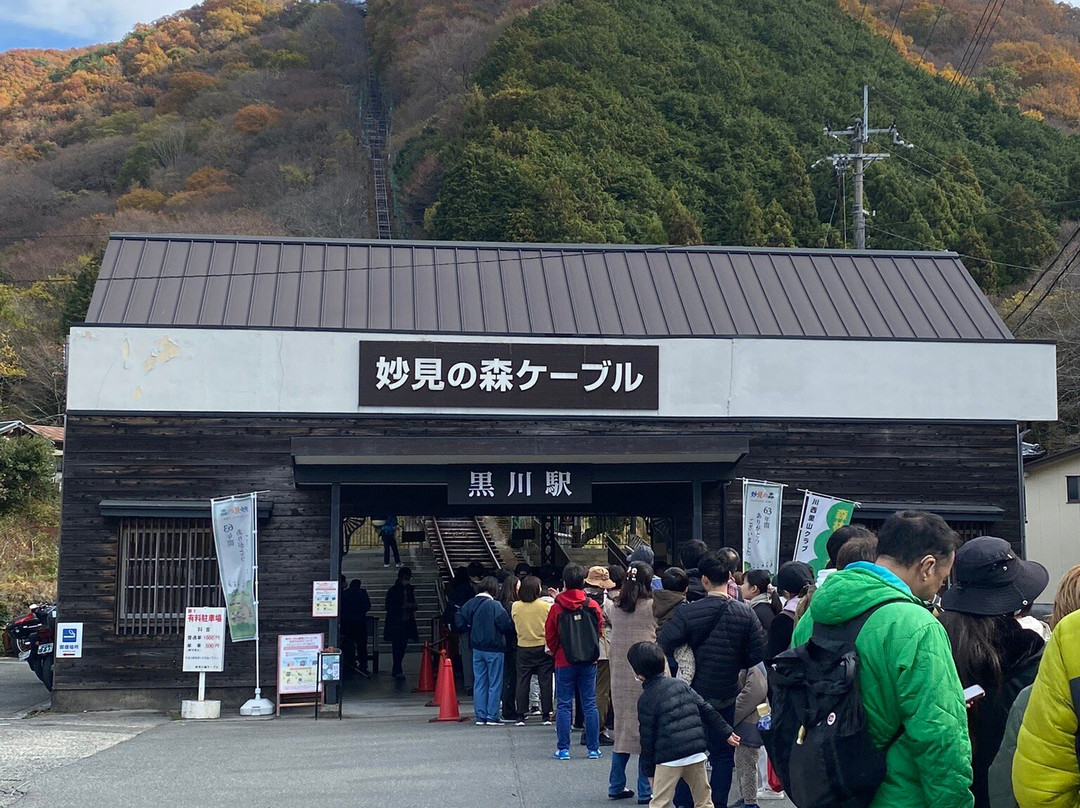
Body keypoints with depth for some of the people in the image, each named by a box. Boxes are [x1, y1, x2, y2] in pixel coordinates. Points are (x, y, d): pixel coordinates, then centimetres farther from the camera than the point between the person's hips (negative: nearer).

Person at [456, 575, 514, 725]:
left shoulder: (469, 605, 1)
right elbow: (506, 626, -18)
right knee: (495, 683, 3)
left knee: (479, 683, 11)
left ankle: (480, 717, 11)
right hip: (494, 649, -5)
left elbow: (460, 624, 3)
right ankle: (492, 717, 2)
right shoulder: (495, 606, -16)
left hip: (477, 649, 5)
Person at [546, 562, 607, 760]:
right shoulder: (593, 606, -5)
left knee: (564, 705, 5)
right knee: (590, 705, 7)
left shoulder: (557, 608, -9)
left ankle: (563, 749, 4)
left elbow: (550, 636, -1)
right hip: (588, 662, 2)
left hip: (564, 662, -1)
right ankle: (593, 749, 8)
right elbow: (599, 630, 6)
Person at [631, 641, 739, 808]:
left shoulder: (646, 700, -5)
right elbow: (707, 710, 9)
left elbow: (647, 738, -3)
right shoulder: (681, 684, 10)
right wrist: (727, 732, 17)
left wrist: (648, 770, 5)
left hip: (669, 759, -5)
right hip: (697, 754, 5)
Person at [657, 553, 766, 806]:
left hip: (693, 693, -1)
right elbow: (757, 654, -6)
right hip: (726, 695, 1)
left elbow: (661, 646, -17)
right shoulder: (746, 613, -9)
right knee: (723, 753, 13)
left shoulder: (687, 612, -15)